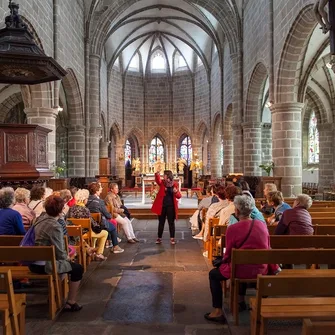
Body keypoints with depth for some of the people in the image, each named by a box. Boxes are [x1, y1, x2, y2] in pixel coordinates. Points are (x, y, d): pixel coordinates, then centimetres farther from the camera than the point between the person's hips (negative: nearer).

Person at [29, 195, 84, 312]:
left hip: (33, 262, 9)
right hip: (44, 265, -9)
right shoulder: (55, 226, -23)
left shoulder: (40, 218, 3)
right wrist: (66, 257, 4)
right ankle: (71, 303, 12)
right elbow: (59, 252, -17)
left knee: (65, 262, 30)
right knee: (78, 268, 5)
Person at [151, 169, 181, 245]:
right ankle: (159, 238, 21)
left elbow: (179, 196, 1)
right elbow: (157, 180, -24)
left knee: (171, 223, 5)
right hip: (162, 206, 1)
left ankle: (172, 238, 13)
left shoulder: (174, 184, -1)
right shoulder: (162, 183, 0)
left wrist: (176, 192, -21)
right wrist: (157, 174, -45)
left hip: (171, 206, -1)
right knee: (161, 223, 10)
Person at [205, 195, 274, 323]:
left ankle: (218, 312, 16)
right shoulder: (262, 225, 0)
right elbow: (267, 249, 13)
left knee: (213, 274, 19)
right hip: (261, 270, 6)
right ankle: (241, 300, 46)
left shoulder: (233, 229, -16)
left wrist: (224, 261, 17)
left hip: (242, 271, -6)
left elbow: (228, 255, -6)